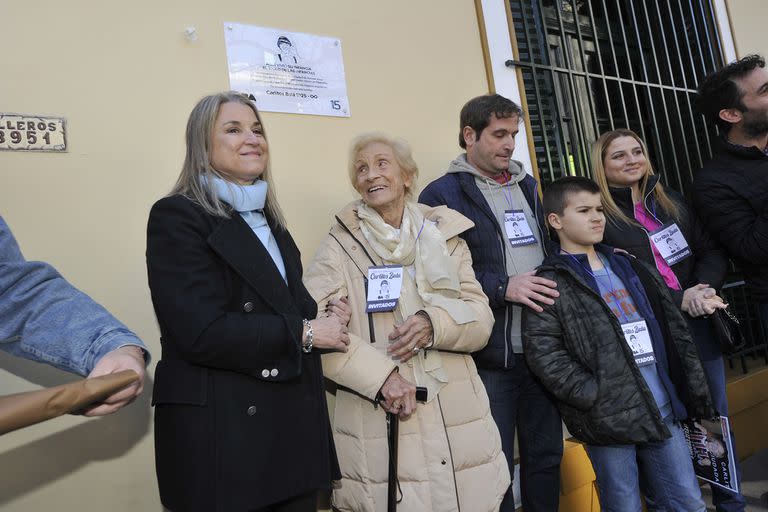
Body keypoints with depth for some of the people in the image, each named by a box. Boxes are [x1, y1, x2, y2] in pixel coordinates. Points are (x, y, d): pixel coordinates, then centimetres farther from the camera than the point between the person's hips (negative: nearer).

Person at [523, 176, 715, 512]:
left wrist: (694, 389, 10)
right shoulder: (550, 284, -8)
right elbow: (544, 354, -16)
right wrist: (595, 397, -19)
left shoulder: (630, 268, 13)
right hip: (609, 421, -5)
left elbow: (674, 329, 15)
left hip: (665, 412, 6)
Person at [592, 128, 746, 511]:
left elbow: (712, 250, 9)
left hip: (699, 324, 6)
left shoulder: (670, 202, 13)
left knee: (717, 417, 14)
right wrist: (678, 300, -16)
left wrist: (702, 288, -11)